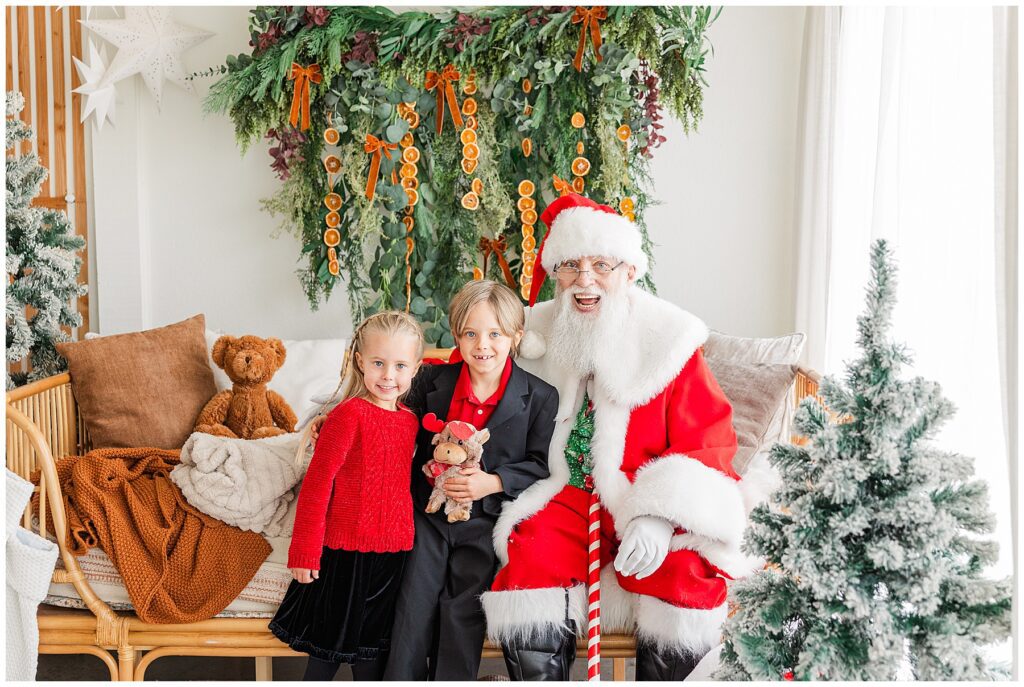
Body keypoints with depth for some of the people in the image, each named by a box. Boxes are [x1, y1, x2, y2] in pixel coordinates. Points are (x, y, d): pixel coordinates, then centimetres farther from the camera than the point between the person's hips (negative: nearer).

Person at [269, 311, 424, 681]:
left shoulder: (409, 420, 5)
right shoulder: (349, 414, -15)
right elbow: (316, 484, -14)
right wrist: (305, 551, -13)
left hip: (392, 552, 6)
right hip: (345, 550, -6)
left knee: (374, 647, 19)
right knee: (329, 648, 8)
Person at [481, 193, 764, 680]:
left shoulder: (667, 343, -5)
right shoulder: (542, 340, 5)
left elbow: (709, 446, -7)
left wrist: (659, 516, -23)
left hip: (651, 510, -2)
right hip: (569, 499, 2)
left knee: (687, 573, -28)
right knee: (529, 559, -27)